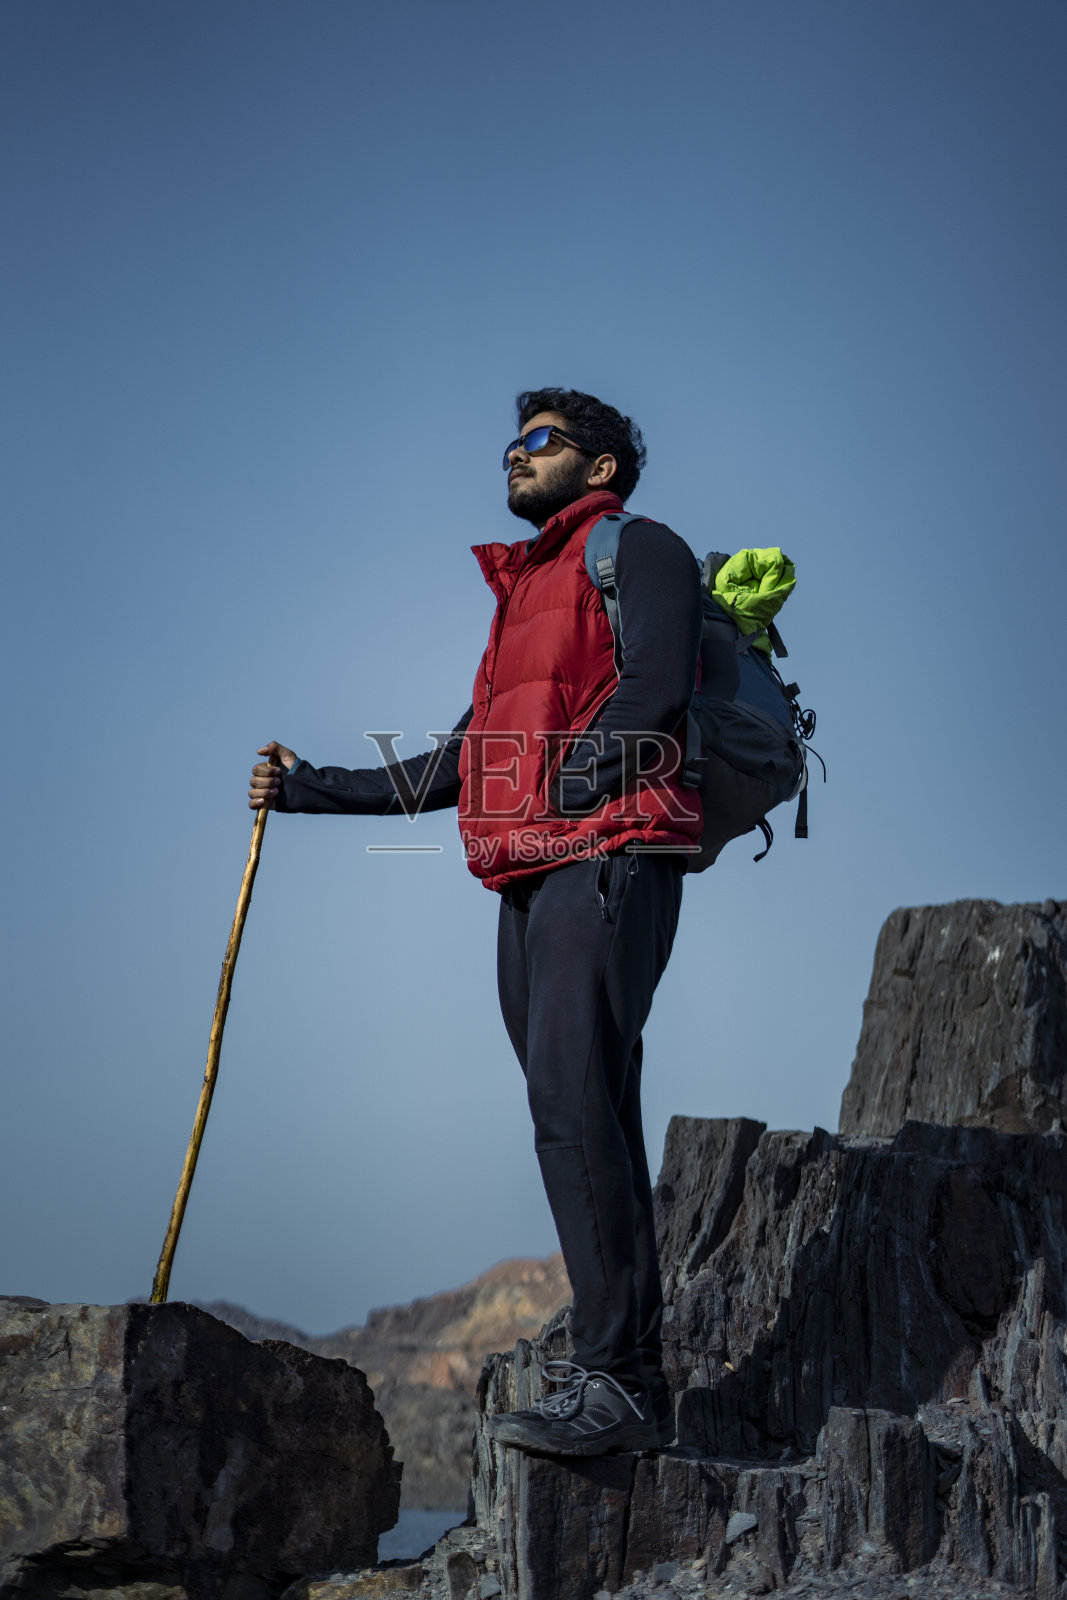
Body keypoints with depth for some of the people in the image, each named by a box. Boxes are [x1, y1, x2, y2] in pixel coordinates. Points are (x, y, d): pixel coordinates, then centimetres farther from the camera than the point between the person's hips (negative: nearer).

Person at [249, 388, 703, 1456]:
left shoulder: (635, 548, 6)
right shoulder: (524, 599, 30)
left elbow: (656, 686, -14)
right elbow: (448, 772, 30)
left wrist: (572, 788, -14)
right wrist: (309, 788, 27)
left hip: (605, 866, -8)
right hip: (529, 885, 8)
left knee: (576, 1110, -19)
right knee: (583, 1121, 5)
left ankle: (620, 1379, -20)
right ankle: (615, 1360, 7)